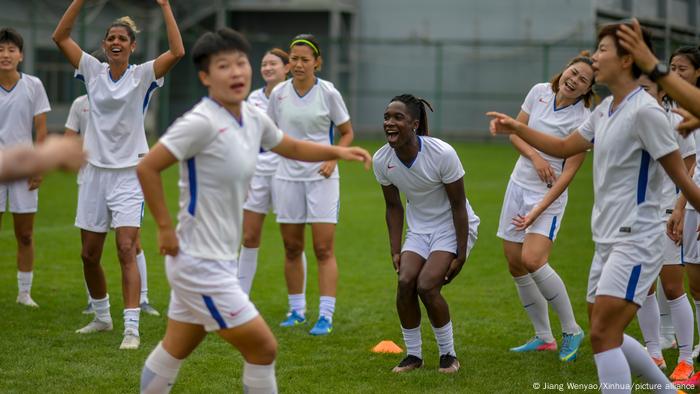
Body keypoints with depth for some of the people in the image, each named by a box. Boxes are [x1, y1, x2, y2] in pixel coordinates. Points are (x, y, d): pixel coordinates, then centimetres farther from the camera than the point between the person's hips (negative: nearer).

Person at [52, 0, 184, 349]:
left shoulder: (142, 75, -4)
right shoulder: (93, 71, 5)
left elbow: (177, 51, -20)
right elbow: (60, 36, 1)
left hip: (129, 173, -4)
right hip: (95, 171, 4)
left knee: (126, 251, -14)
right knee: (89, 254, 10)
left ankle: (131, 329, -16)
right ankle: (102, 317, 30)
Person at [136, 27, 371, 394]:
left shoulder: (253, 119, 6)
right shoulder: (202, 122, -20)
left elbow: (292, 147, 25)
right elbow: (147, 168, -20)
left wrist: (337, 151, 13)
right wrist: (165, 228, -18)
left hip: (218, 261, 8)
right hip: (201, 265, -8)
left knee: (174, 351, 20)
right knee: (263, 349, -2)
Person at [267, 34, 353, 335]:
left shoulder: (329, 93, -5)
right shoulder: (278, 93, 1)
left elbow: (347, 132, 5)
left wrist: (333, 158, -10)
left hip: (321, 176, -3)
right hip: (287, 175, 3)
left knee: (324, 250, -6)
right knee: (292, 248, 8)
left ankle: (325, 316, -5)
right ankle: (296, 310, 21)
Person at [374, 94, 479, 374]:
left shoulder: (442, 154, -26)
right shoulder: (381, 160, -11)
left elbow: (458, 206, -17)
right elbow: (394, 207, 4)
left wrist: (461, 256, -16)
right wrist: (395, 251, -1)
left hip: (452, 227, -4)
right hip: (419, 229, 5)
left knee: (427, 286, -20)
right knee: (405, 281, -17)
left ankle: (448, 355, 1)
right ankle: (413, 355, 1)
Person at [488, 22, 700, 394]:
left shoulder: (644, 111, -16)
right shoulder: (604, 110, 11)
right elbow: (564, 147, 25)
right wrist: (516, 128, 14)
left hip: (635, 241, -9)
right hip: (607, 240, 9)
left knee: (603, 336, -15)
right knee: (605, 335, 14)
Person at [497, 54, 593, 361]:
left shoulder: (583, 121, -16)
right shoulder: (540, 92, 0)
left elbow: (569, 172, -17)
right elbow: (515, 132, 8)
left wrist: (537, 211, -21)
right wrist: (534, 155, -12)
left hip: (549, 195, -6)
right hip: (519, 184, 6)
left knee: (532, 259, -23)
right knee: (515, 264, 6)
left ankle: (571, 330, -6)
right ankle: (543, 338, 20)